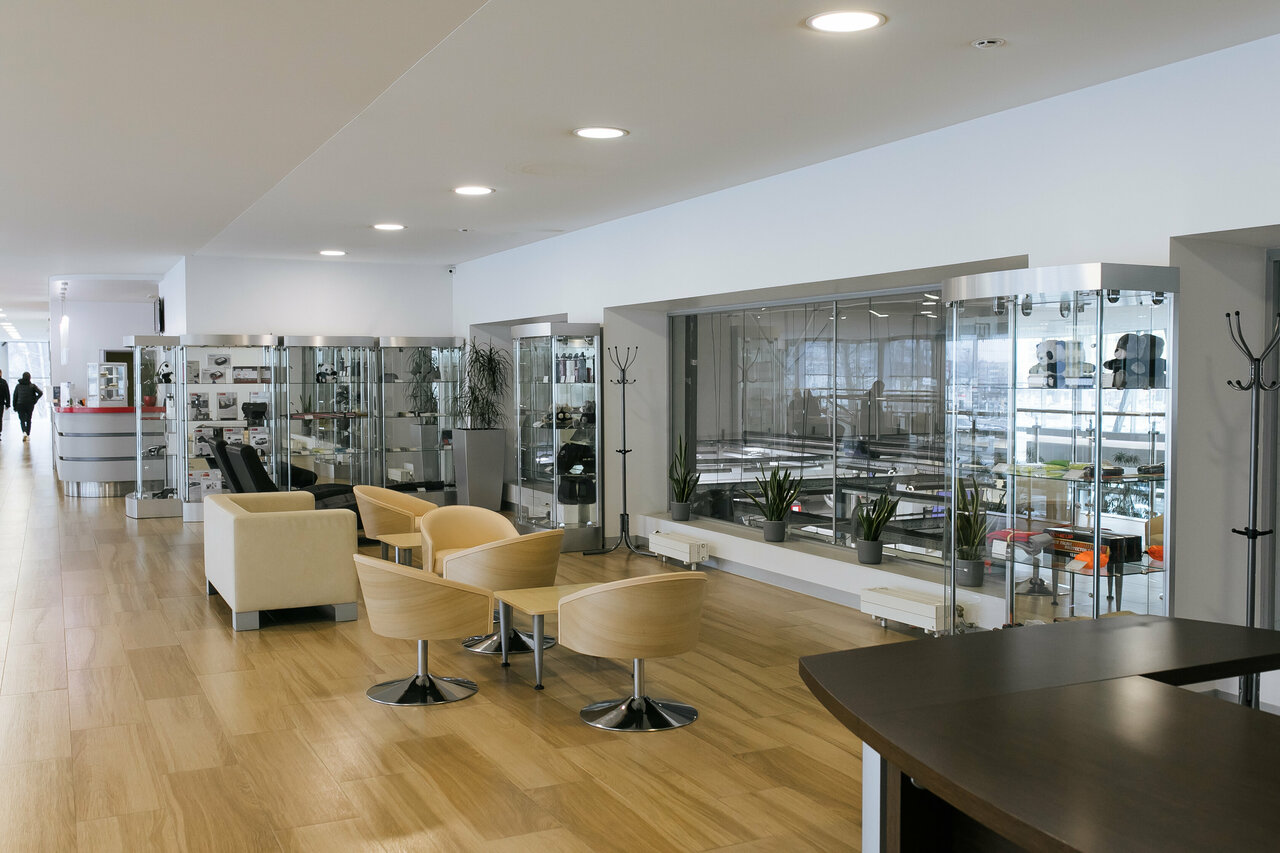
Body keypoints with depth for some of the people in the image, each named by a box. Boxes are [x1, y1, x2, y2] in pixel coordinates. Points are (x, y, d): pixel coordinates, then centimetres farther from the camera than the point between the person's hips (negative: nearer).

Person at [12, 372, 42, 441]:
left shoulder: (18, 386, 3)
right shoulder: (32, 385, -1)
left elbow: (15, 396, 4)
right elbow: (40, 393, -11)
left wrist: (14, 406, 9)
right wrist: (35, 400, -1)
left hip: (20, 405, 0)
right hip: (30, 406, 0)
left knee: (22, 420, 5)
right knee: (28, 420, 12)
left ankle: (24, 432, -20)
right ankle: (28, 435, 13)